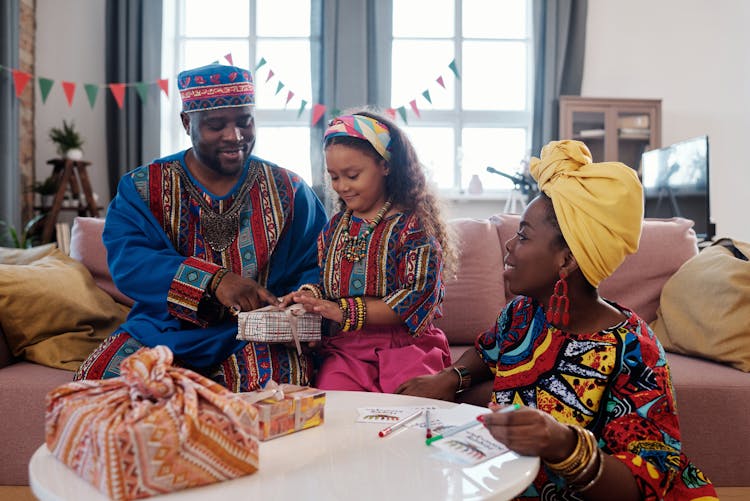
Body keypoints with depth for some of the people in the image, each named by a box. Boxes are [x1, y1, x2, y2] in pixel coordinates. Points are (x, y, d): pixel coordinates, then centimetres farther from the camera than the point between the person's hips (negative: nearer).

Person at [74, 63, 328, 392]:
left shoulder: (289, 192, 6)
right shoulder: (141, 188, 4)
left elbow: (316, 265, 5)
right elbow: (126, 260, -11)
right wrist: (214, 280, -26)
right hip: (164, 328, 2)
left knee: (275, 379, -32)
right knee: (98, 378, -23)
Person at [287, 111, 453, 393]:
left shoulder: (412, 224, -7)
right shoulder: (335, 226, 14)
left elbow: (419, 297, -14)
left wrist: (346, 311, -19)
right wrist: (309, 296, -3)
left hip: (405, 345, -3)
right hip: (343, 348, 4)